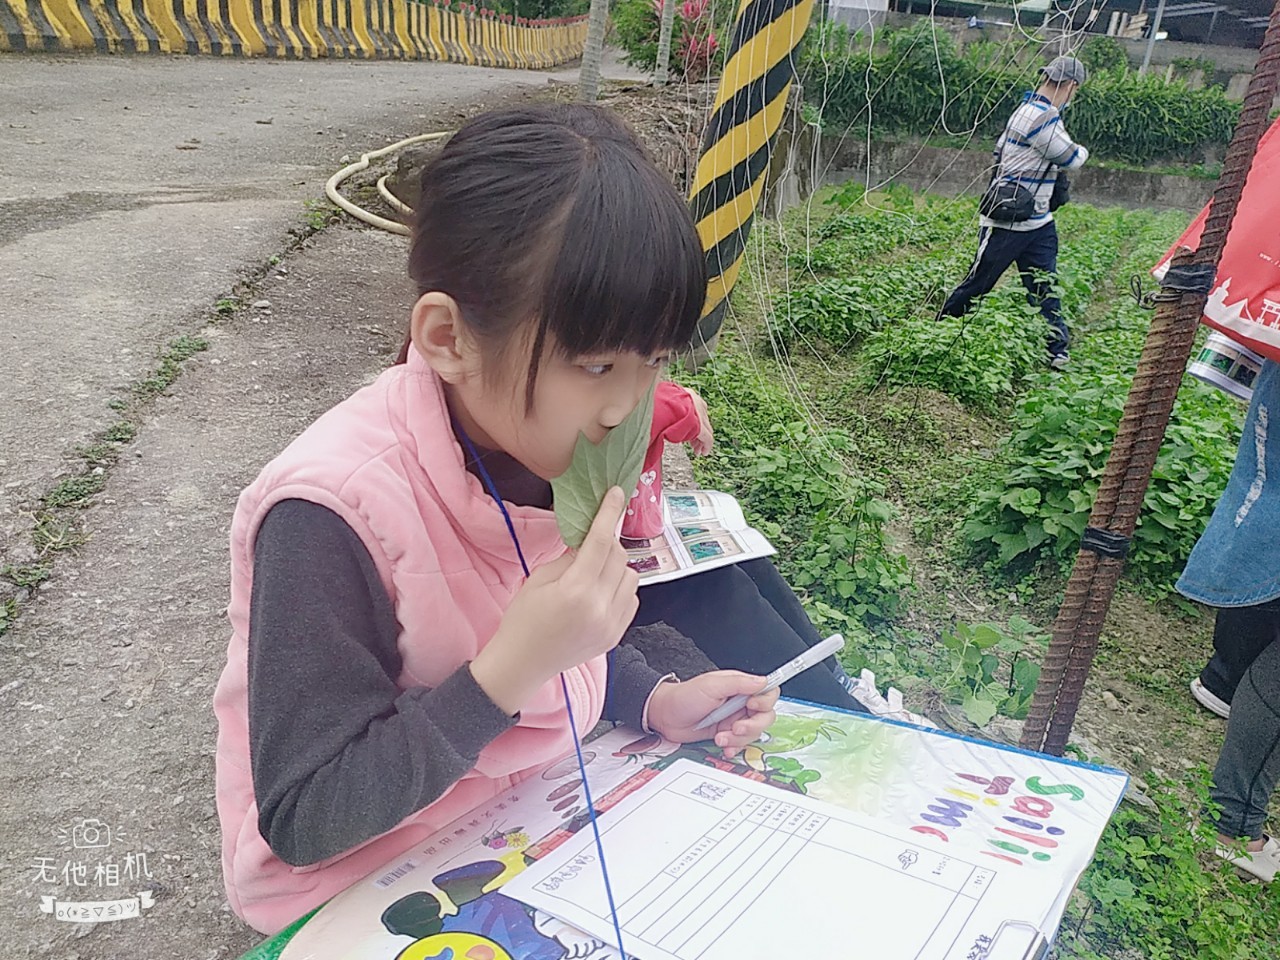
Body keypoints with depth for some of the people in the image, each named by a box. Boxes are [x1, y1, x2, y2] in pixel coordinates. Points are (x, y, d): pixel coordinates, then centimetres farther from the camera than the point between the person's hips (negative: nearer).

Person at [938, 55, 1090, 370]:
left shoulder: (1030, 108, 11)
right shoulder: (1042, 119, -21)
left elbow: (1000, 149, 22)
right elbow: (1071, 159, -13)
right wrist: (1082, 150, 10)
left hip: (1037, 221, 10)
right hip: (1007, 223, -10)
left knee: (1045, 287, 6)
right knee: (978, 283, 3)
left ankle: (1057, 349, 8)